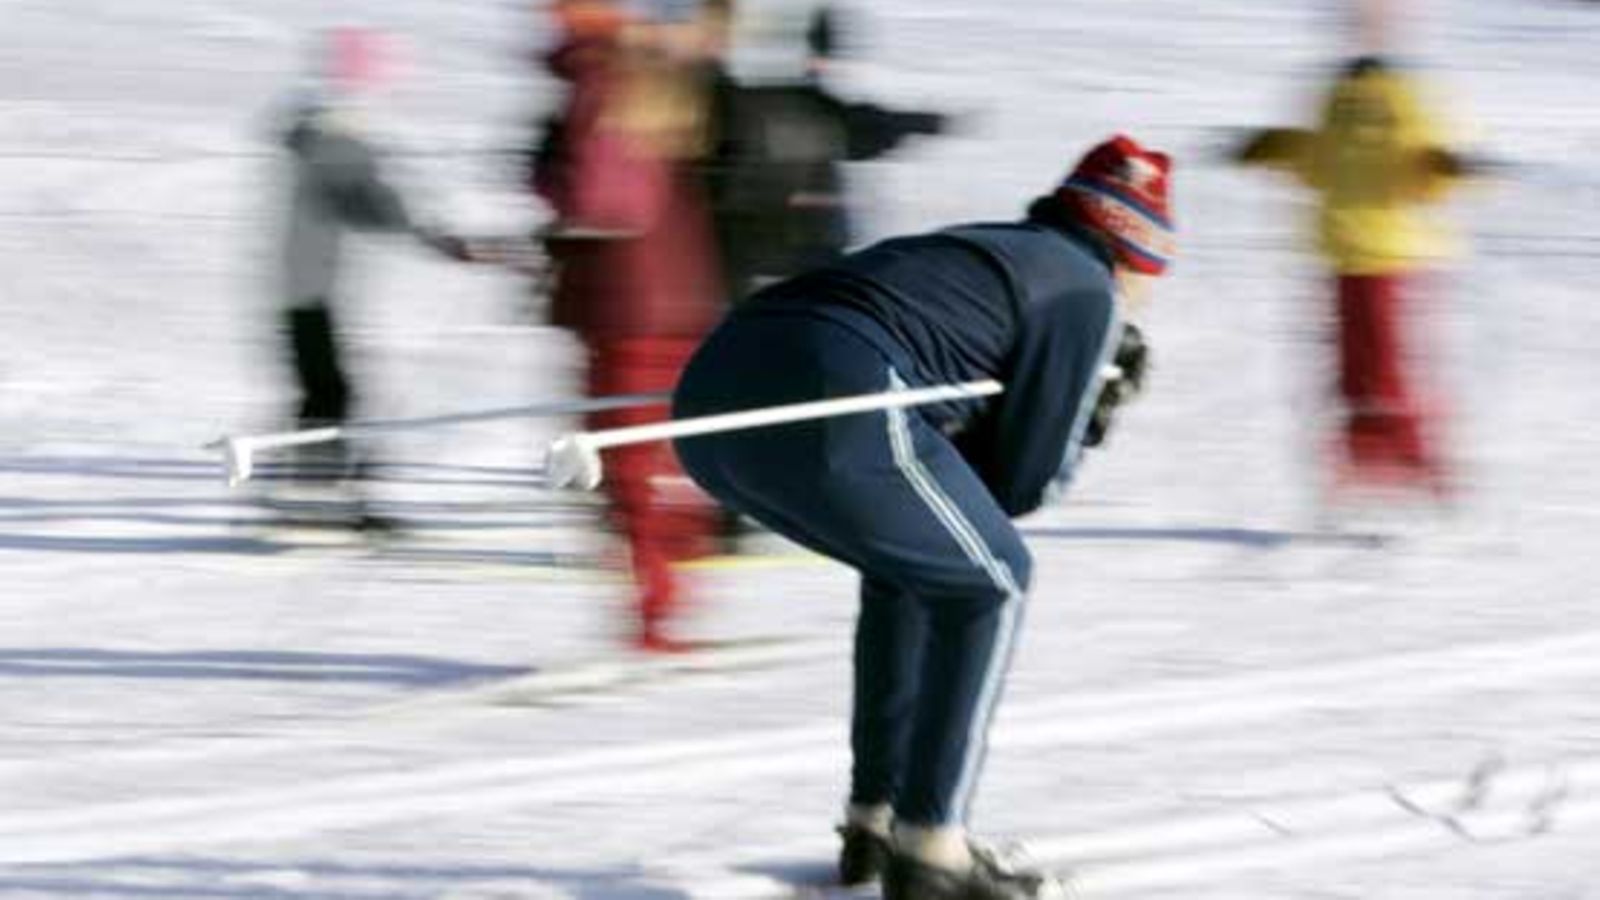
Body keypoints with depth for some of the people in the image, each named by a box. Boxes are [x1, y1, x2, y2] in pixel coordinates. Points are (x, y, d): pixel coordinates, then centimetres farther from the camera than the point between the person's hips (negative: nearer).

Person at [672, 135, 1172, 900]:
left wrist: (1083, 396, 32)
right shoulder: (1088, 290, 12)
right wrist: (1083, 427, 31)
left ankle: (873, 822, 29)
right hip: (827, 407, -8)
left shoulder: (975, 252, 36)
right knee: (989, 582, 10)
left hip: (709, 395, 8)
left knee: (909, 567, 29)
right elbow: (1026, 481, 10)